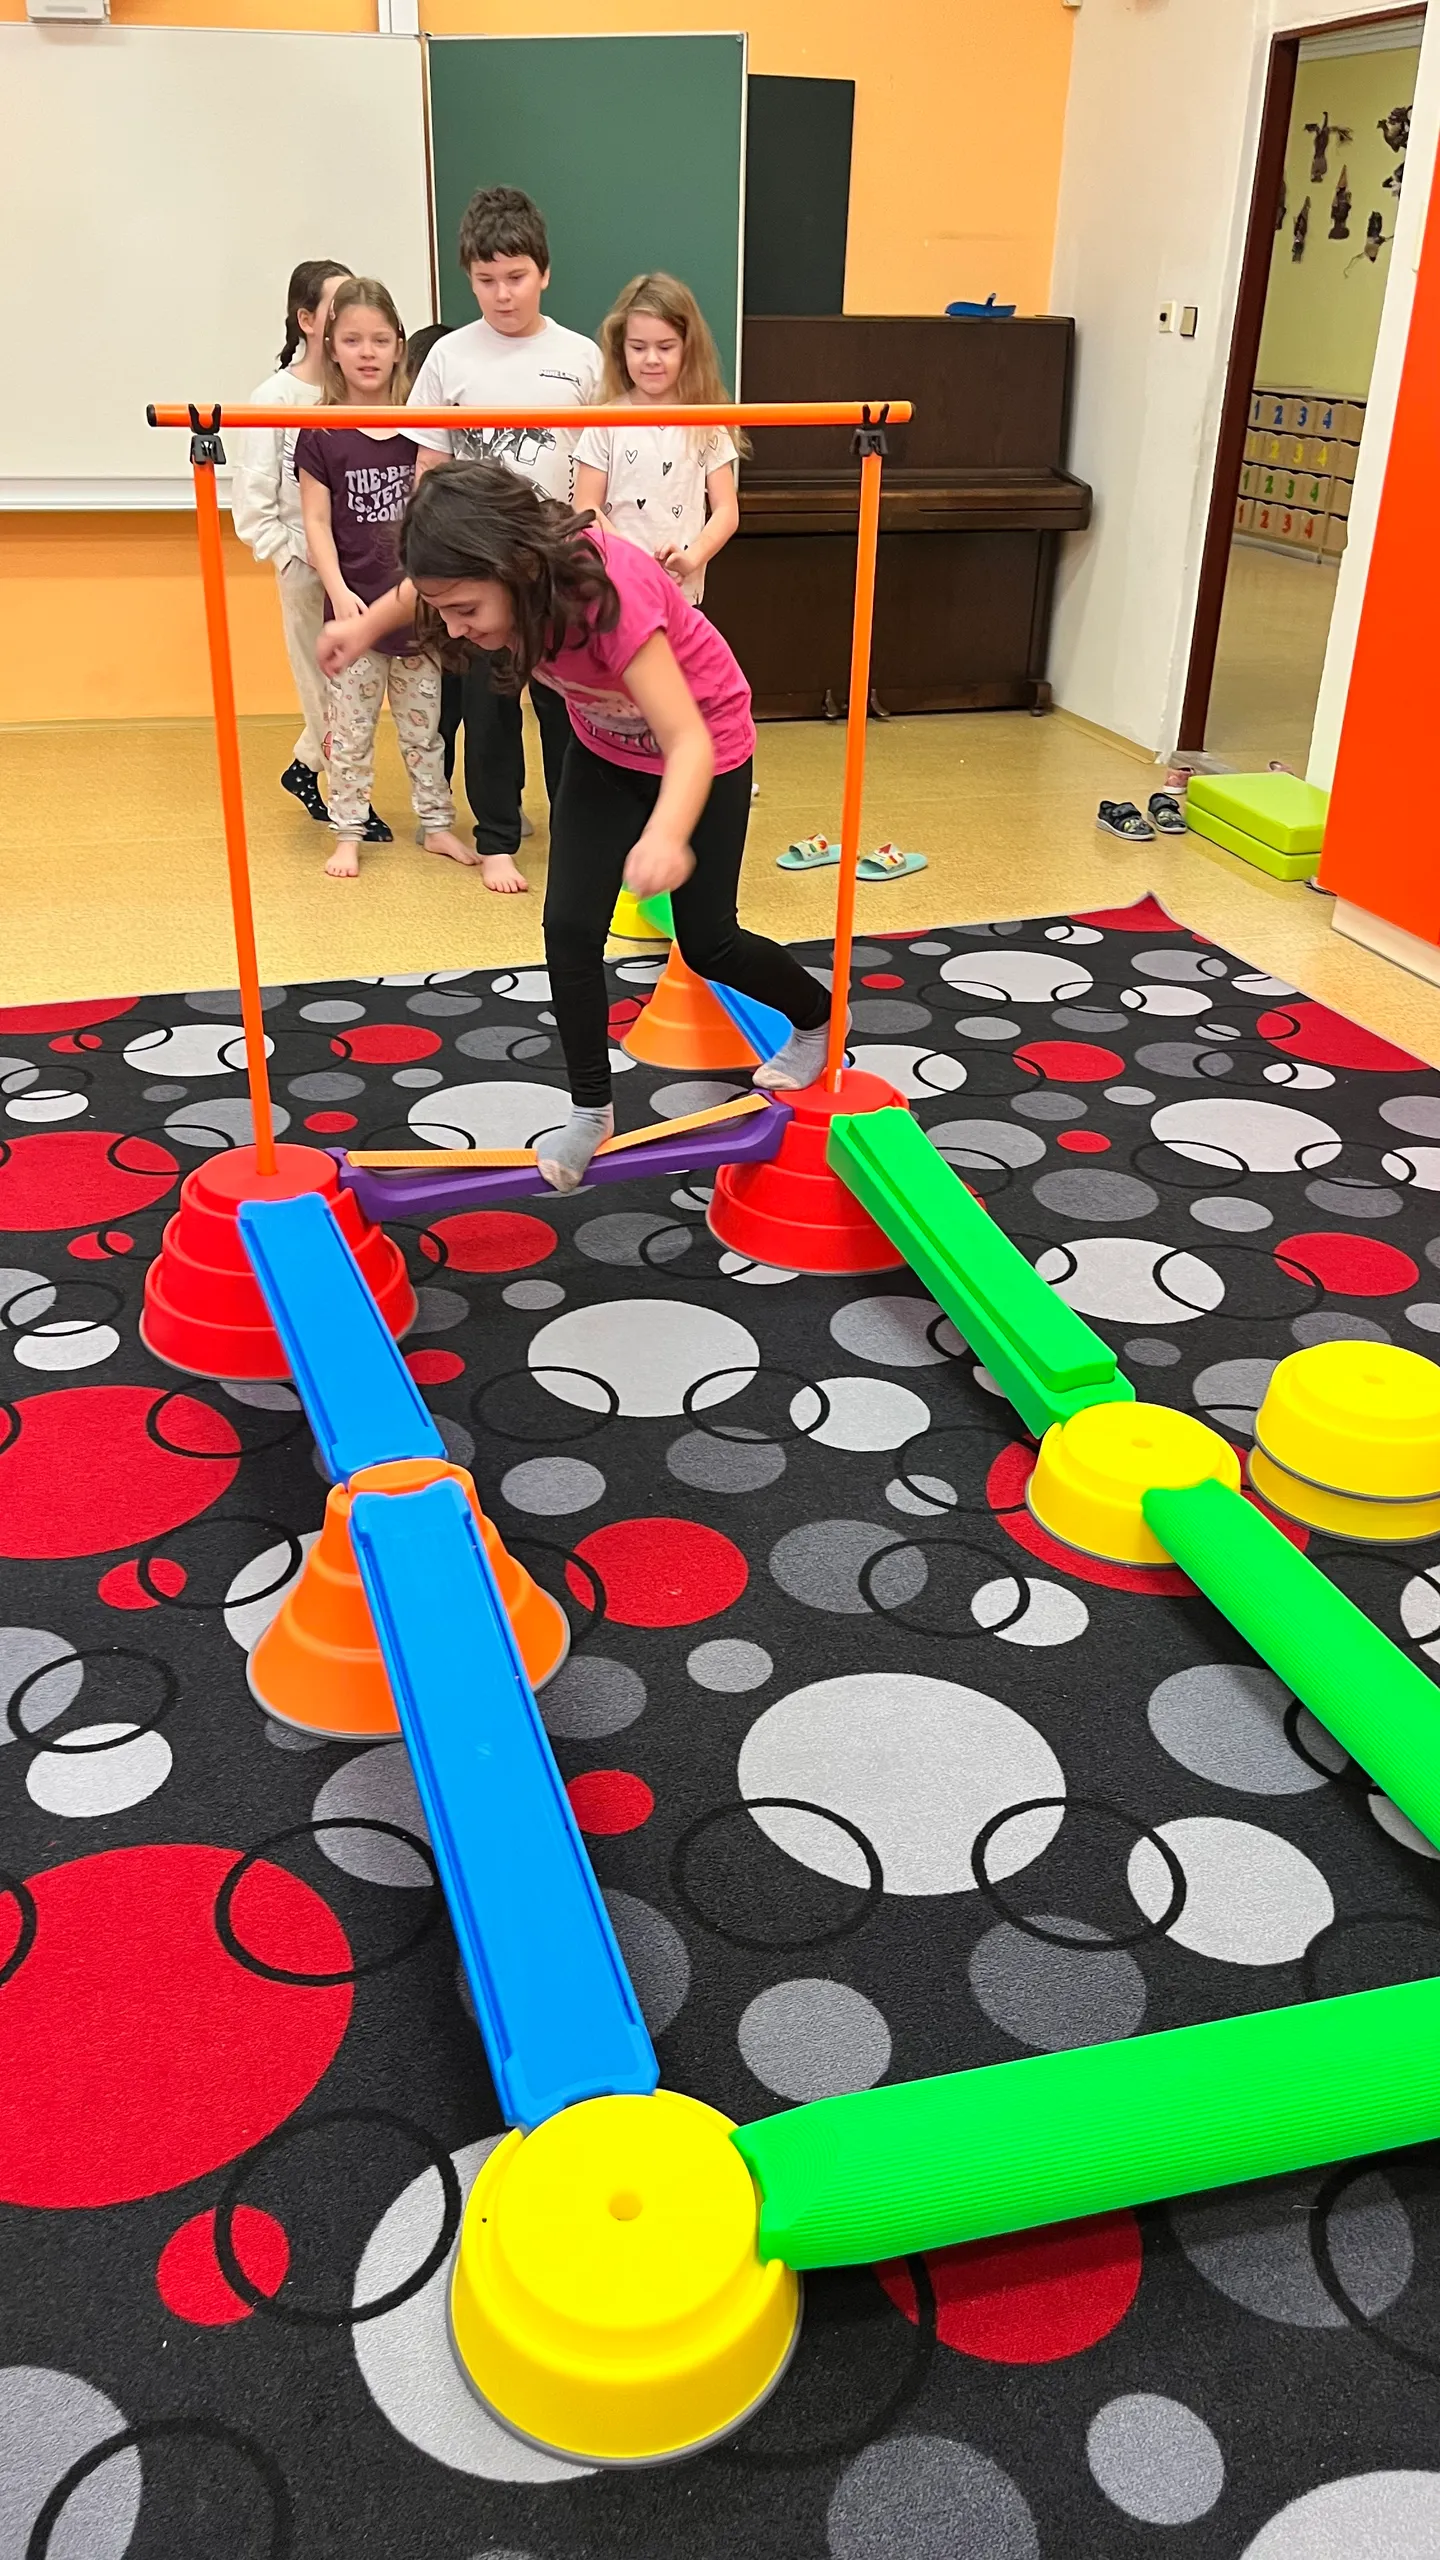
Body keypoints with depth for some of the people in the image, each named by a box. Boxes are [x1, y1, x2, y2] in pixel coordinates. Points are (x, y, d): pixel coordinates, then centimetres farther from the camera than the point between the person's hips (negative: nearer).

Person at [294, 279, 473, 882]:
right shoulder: (319, 434, -3)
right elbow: (317, 522, -5)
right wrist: (339, 593, -16)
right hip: (354, 604, -2)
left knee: (423, 724, 12)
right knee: (351, 729, 4)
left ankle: (436, 823, 23)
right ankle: (348, 833, 13)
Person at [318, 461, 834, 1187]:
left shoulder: (612, 591, -42)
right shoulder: (504, 568, -24)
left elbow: (688, 743, -47)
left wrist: (666, 835, -65)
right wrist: (366, 625, 4)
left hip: (701, 748, -5)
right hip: (604, 750, 5)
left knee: (706, 942, 6)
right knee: (570, 927, -6)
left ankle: (819, 1019, 35)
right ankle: (590, 1111, 11)